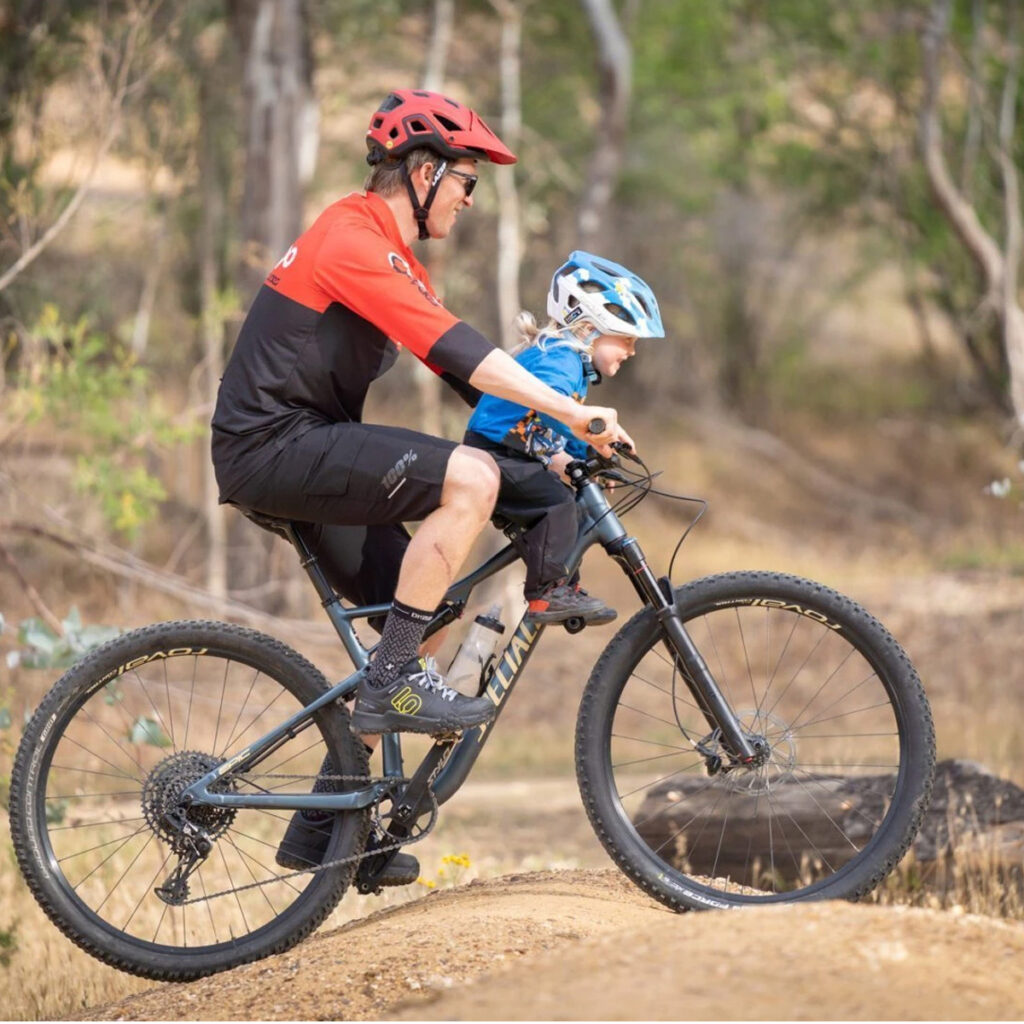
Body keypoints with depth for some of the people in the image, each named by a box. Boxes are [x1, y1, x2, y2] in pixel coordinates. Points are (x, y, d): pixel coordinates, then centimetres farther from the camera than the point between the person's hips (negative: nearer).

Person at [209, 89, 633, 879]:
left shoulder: (392, 255, 18)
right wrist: (572, 414, -29)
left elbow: (457, 365, 18)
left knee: (412, 611, 9)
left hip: (305, 449, 11)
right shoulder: (354, 238, -16)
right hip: (274, 448, -11)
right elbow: (451, 347, -26)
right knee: (469, 477, -24)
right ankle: (394, 683, -18)